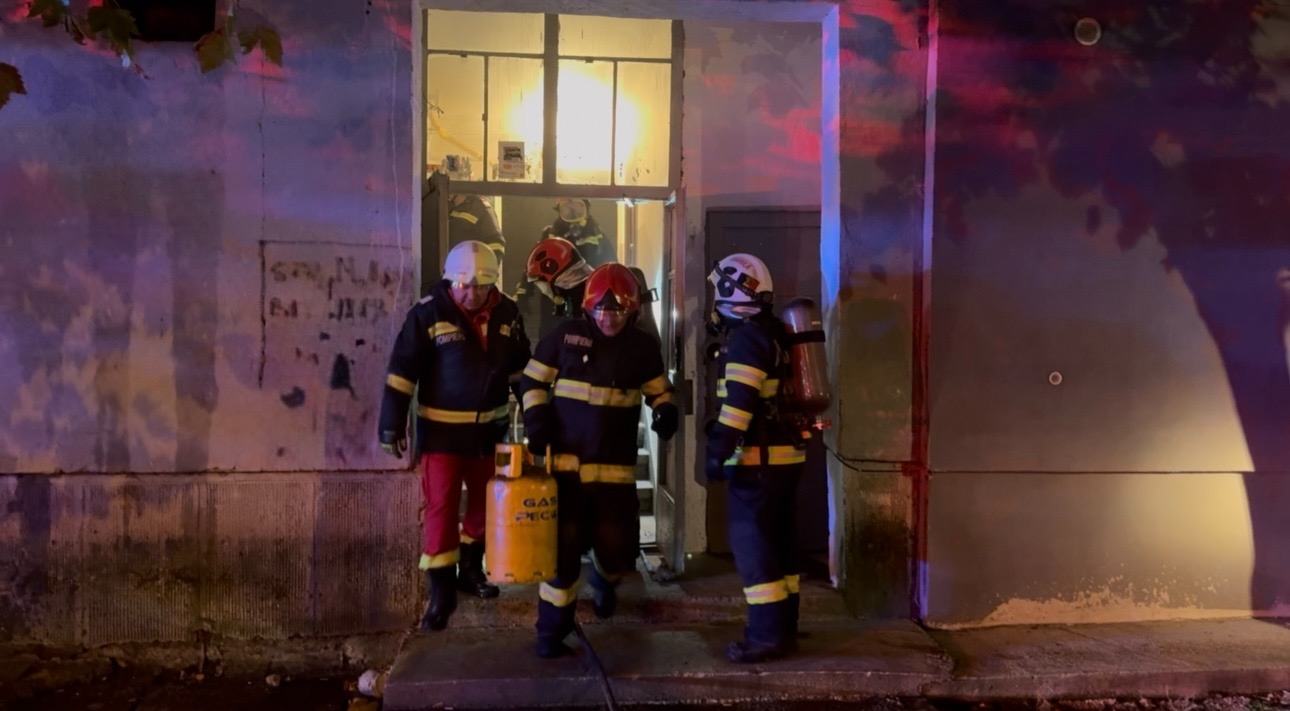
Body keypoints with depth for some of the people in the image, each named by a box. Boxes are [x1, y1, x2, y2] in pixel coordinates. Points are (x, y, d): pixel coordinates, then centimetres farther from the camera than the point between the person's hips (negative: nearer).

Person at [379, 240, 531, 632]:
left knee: (486, 504, 17)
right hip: (442, 429, -4)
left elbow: (521, 368, 11)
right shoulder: (428, 313, -14)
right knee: (441, 508, -3)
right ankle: (441, 591, 7)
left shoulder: (507, 313, -2)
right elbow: (402, 370, -12)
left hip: (490, 427, 5)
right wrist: (393, 424, -13)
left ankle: (471, 568, 38)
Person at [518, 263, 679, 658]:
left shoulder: (643, 346, 1)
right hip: (566, 462, -1)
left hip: (616, 468, 1)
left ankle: (605, 578, 45)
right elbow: (532, 380, 8)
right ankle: (552, 631, 14)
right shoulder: (566, 335, -2)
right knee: (563, 549, -1)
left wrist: (666, 413, -7)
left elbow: (659, 389, 15)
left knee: (618, 548, 5)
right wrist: (536, 418, -8)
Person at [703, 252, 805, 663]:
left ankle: (767, 635, -3)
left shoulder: (746, 338, -14)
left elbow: (739, 402, -22)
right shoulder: (775, 333, 17)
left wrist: (718, 450, -22)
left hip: (758, 459, -10)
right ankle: (785, 629, 20)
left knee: (752, 546, -5)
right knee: (779, 544, 13)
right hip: (785, 453, 10)